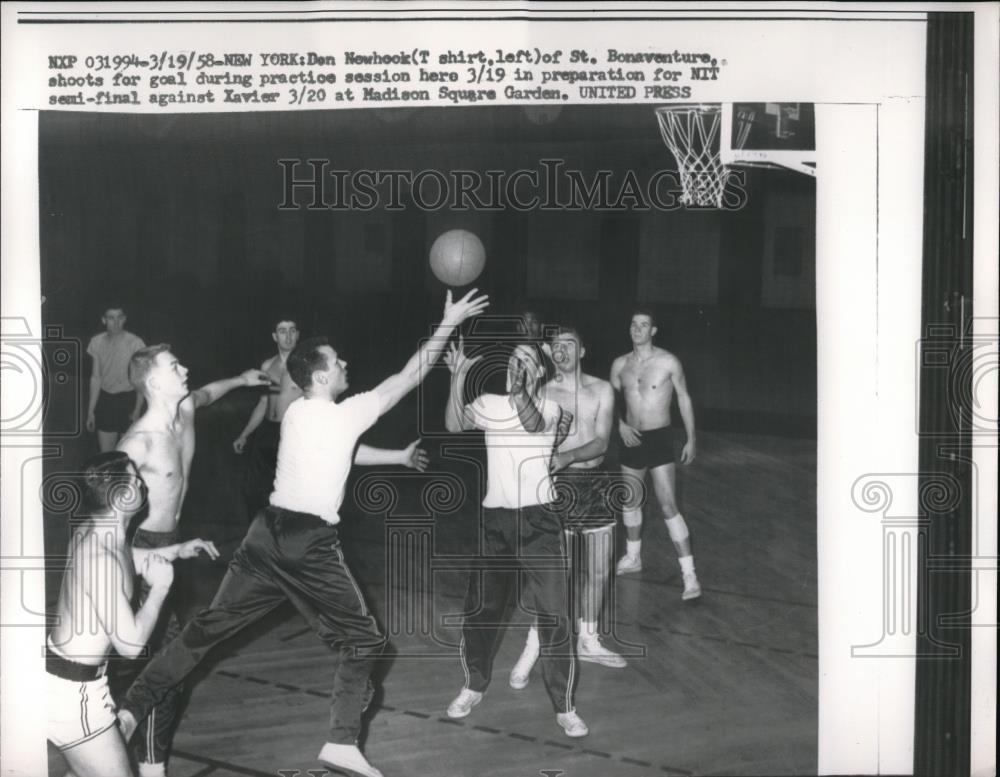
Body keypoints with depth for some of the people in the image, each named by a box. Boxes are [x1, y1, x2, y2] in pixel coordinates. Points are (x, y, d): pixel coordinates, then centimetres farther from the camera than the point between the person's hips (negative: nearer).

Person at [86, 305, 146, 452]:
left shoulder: (135, 343, -11)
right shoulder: (97, 342, 1)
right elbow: (95, 378, 8)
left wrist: (138, 409, -14)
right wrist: (90, 411, 9)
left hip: (128, 400, -3)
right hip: (105, 399, 3)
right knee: (105, 452, 4)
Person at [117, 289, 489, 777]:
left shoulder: (295, 413, 11)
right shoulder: (346, 413, -9)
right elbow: (409, 378, -7)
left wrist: (397, 457, 36)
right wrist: (448, 323, -2)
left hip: (269, 532, 7)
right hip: (311, 543, -6)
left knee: (208, 626, 12)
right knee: (362, 640, 9)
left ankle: (132, 707, 10)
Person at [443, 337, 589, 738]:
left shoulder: (549, 408, -3)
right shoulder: (489, 404, 5)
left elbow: (531, 423, -26)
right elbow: (453, 425, -13)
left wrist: (520, 384, -41)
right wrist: (458, 377, -22)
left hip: (537, 519, -3)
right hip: (494, 518, 3)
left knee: (553, 614, -3)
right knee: (480, 608, 13)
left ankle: (564, 707, 10)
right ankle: (474, 686, 35)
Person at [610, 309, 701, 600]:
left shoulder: (668, 362, -9)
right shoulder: (620, 364, 2)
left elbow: (684, 398, 0)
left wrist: (691, 438, 0)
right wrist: (620, 425, -8)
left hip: (660, 438, -5)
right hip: (631, 439, 5)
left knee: (668, 507, -11)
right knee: (630, 502, 18)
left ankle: (689, 574, -7)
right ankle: (633, 557, 39)